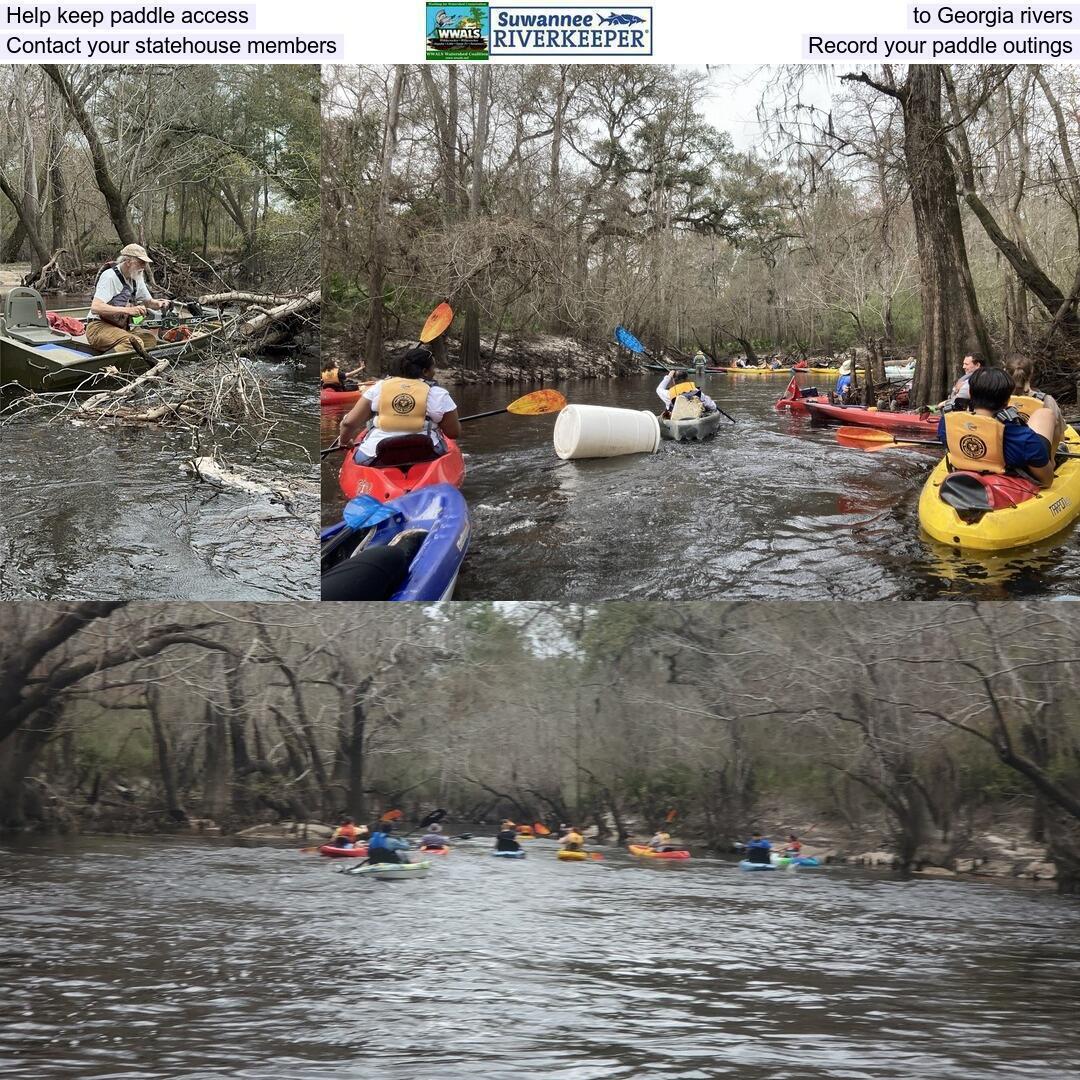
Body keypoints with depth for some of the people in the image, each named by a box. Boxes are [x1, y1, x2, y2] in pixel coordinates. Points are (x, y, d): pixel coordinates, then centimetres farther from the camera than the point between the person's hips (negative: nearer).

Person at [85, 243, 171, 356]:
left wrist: (158, 304, 1)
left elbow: (148, 301, 27)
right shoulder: (109, 276, -14)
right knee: (135, 342, -34)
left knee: (151, 337, -19)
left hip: (121, 329, 9)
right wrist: (128, 310, -32)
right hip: (99, 327, -8)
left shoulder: (137, 278, 13)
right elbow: (95, 308, -25)